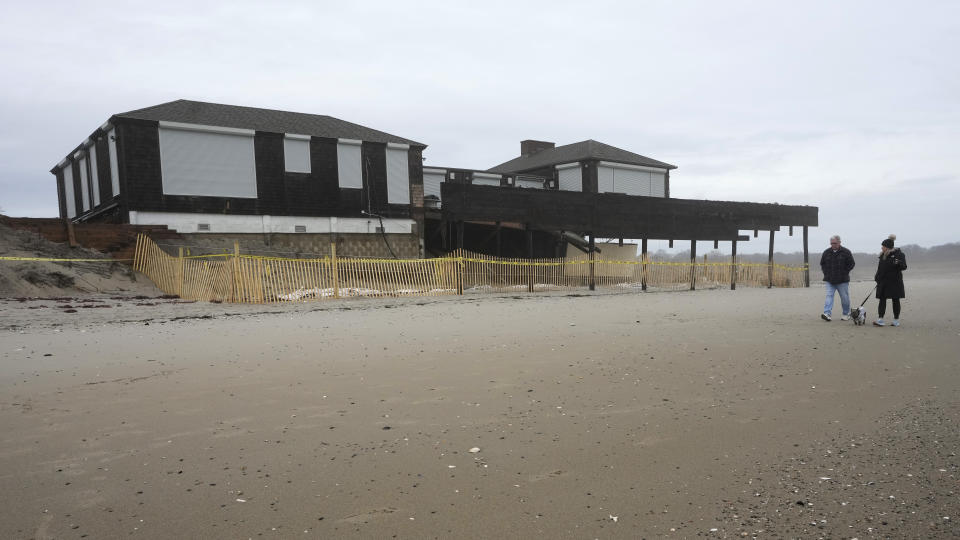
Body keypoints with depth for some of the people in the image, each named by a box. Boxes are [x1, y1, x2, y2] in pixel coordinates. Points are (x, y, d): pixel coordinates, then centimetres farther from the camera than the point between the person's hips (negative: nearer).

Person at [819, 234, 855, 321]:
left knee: (844, 297, 7)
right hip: (829, 280, 2)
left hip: (842, 281, -2)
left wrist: (844, 273, -3)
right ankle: (827, 314, -17)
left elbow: (852, 264, 2)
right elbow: (822, 263, 18)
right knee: (829, 296, -9)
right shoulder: (826, 252, 5)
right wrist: (826, 273, 8)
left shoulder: (846, 252, -3)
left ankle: (846, 314, 24)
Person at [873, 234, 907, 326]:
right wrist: (877, 277, 15)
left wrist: (898, 263, -33)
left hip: (895, 281, -5)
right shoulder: (883, 255, 9)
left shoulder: (899, 254, -8)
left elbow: (904, 267, -13)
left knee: (895, 300, 4)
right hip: (883, 281, 5)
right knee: (882, 299, -1)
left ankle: (896, 320, 14)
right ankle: (880, 320, -5)